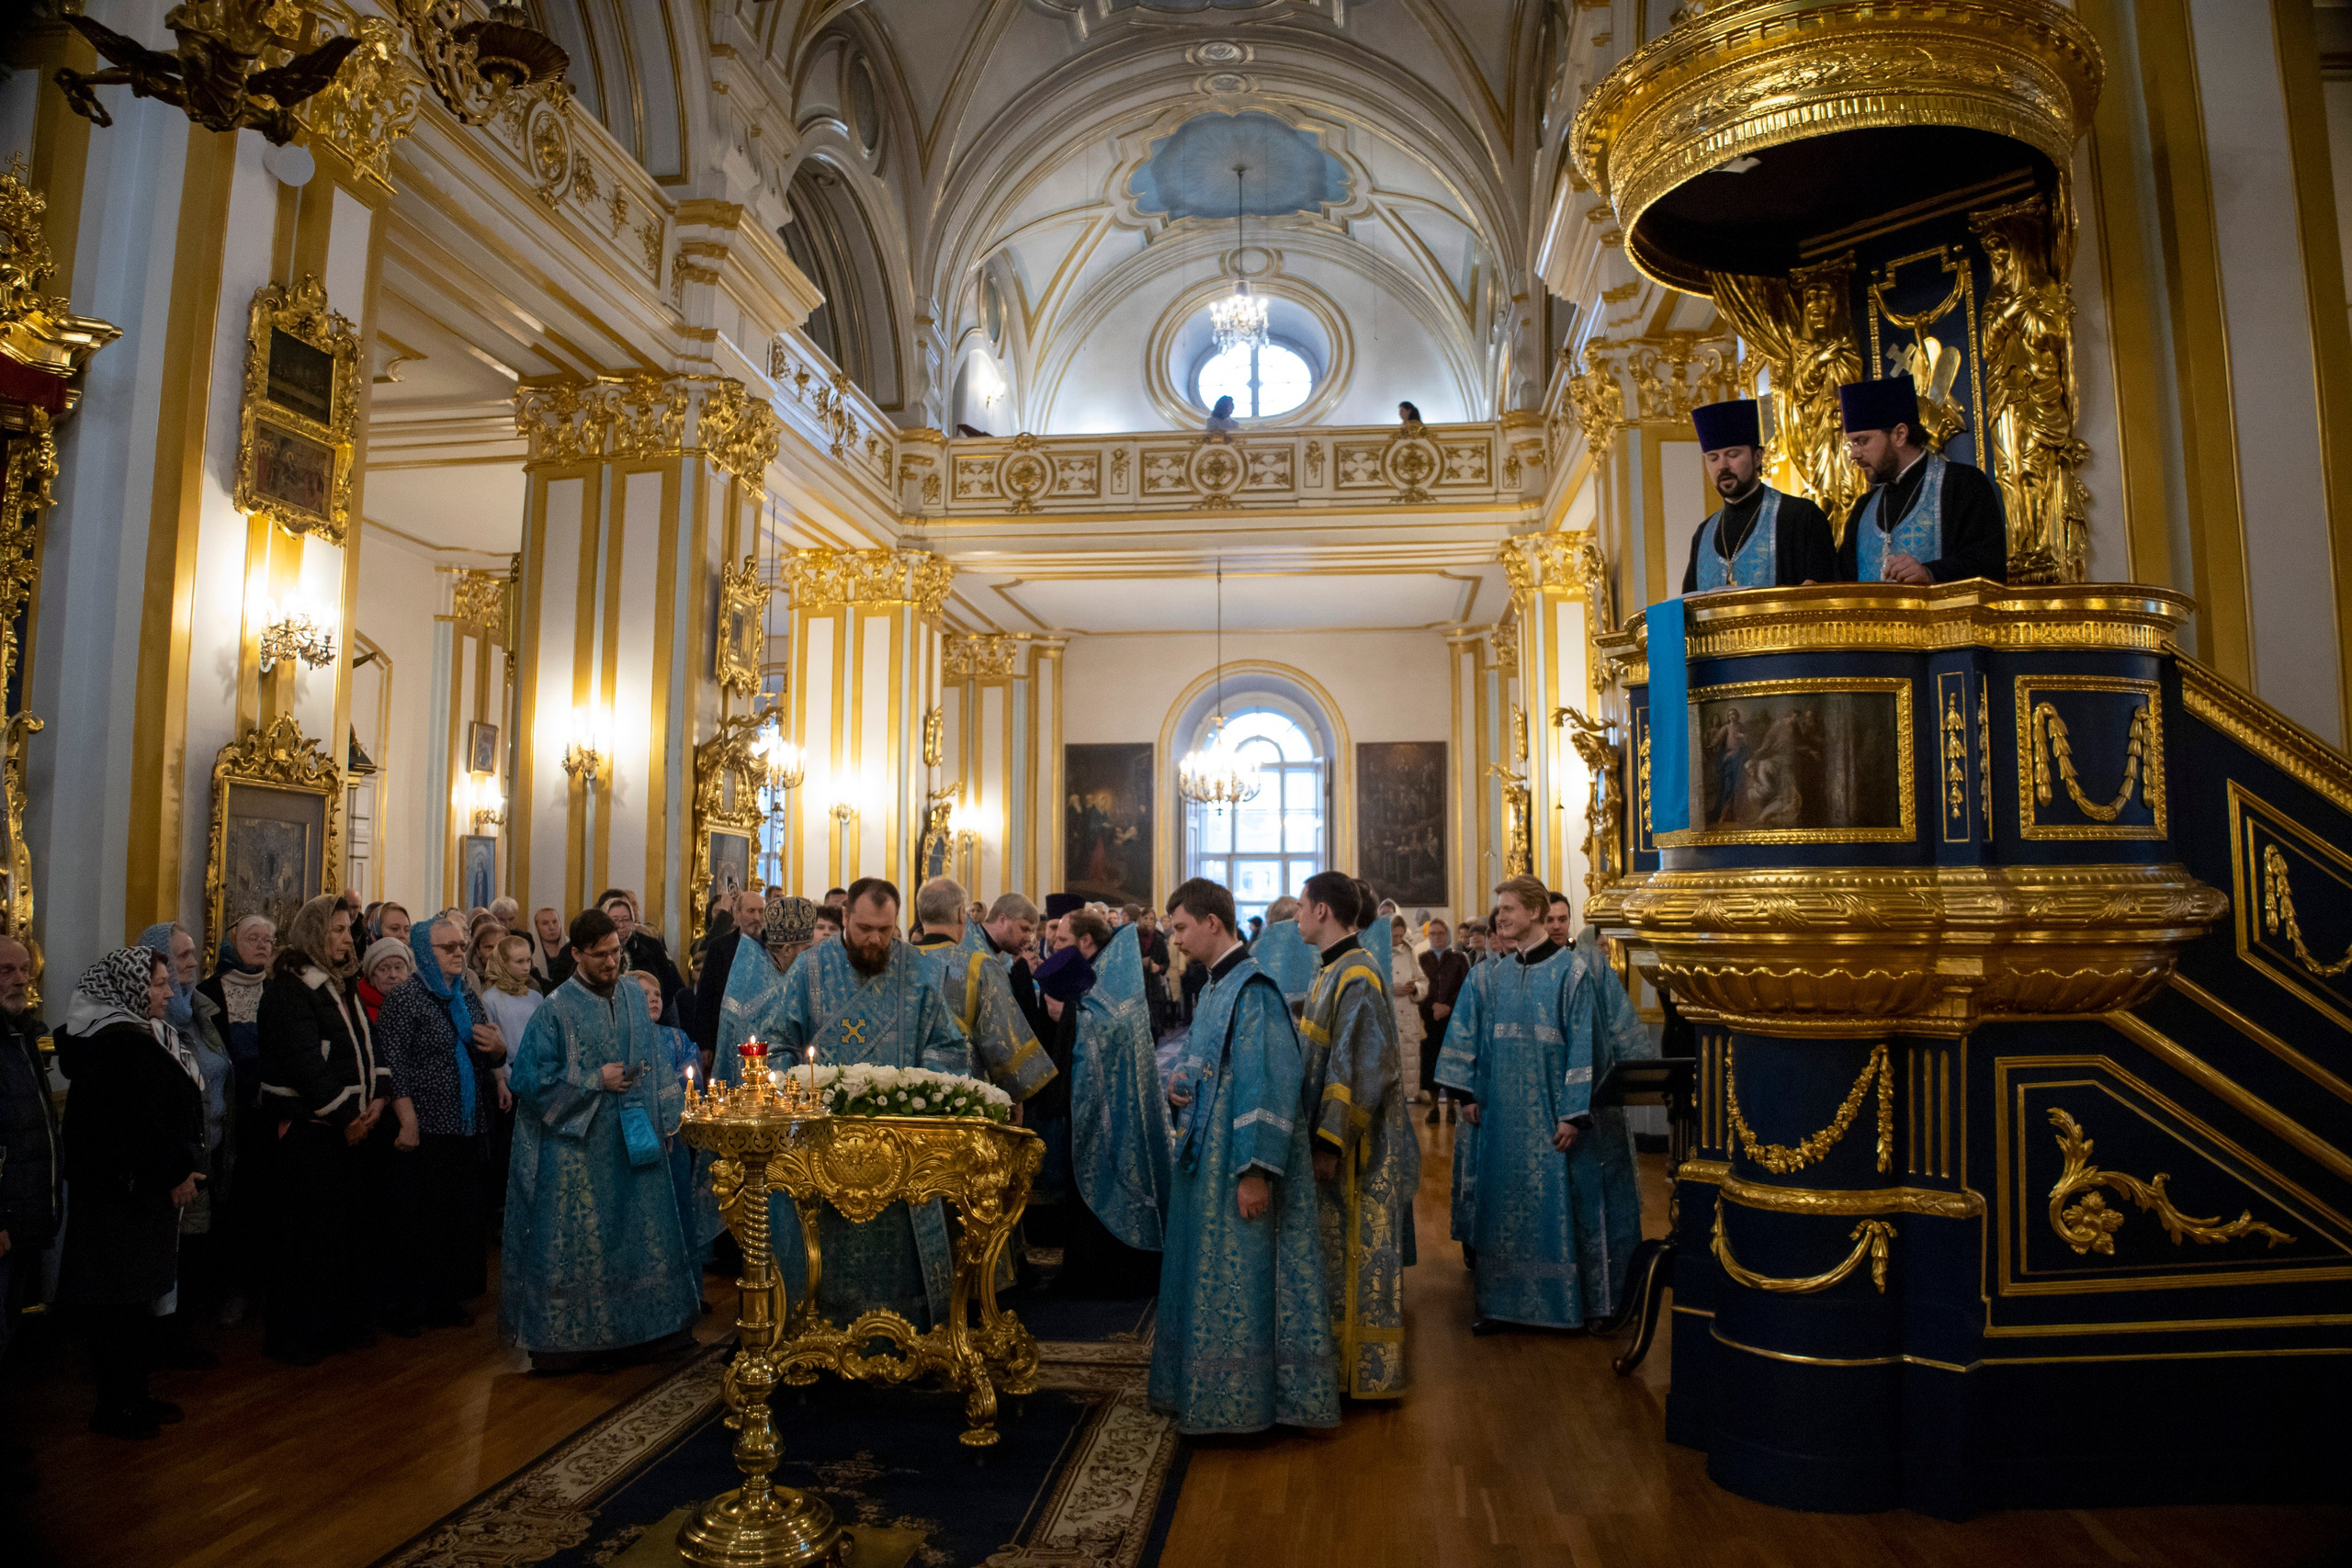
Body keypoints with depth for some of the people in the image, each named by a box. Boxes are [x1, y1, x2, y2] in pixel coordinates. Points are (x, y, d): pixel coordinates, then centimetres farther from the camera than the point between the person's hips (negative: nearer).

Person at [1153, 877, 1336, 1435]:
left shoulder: (1251, 990, -18)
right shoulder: (1215, 985, 11)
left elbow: (1268, 1083, -22)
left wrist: (1254, 1171, -24)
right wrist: (1180, 1082, 0)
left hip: (1238, 1162, -10)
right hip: (1206, 1154, 10)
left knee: (1236, 1279, 1)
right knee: (1206, 1276, 17)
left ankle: (1242, 1398, 14)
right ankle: (1203, 1388, 30)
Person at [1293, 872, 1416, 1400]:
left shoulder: (1357, 976, -21)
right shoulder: (1333, 970, 9)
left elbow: (1362, 1069, -24)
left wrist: (1331, 1141, -24)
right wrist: (1322, 1136, 17)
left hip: (1354, 1147, -9)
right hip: (1333, 1138, 9)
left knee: (1355, 1255, 2)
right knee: (1338, 1251, 17)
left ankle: (1366, 1372, 15)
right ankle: (1341, 1357, 30)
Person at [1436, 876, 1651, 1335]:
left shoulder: (1575, 971, -10)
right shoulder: (1491, 979, 6)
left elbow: (1585, 1044, -13)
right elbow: (1468, 1039, 11)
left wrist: (1575, 1112, -16)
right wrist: (1467, 1093, 5)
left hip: (1557, 1118, -5)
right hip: (1506, 1119, 5)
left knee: (1567, 1205, 5)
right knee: (1506, 1205, 9)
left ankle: (1589, 1302, 20)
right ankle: (1503, 1301, 20)